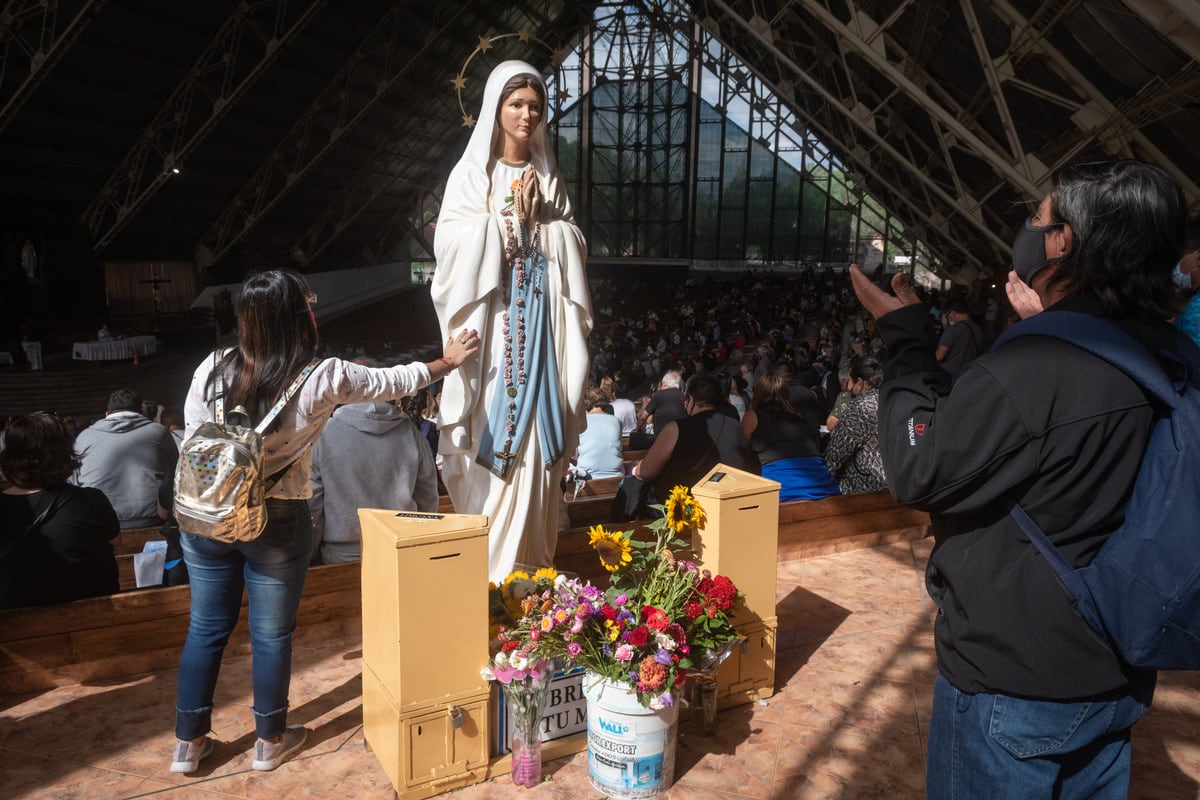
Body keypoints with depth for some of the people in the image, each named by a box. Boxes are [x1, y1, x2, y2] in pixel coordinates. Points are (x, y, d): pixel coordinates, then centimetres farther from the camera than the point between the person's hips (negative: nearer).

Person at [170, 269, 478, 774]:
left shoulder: (212, 368, -6)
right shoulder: (322, 378, -14)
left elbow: (192, 443, 2)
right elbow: (393, 381, 1)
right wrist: (447, 362, 17)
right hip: (275, 522, -3)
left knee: (206, 627, 18)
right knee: (271, 634, 13)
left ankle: (189, 742, 32)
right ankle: (270, 741, 31)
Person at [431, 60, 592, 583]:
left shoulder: (548, 176, 14)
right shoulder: (471, 173, 3)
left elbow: (572, 245, 9)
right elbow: (453, 242, -7)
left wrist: (538, 218, -6)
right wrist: (508, 215, -9)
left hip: (539, 320, 3)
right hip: (490, 321, -3)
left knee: (535, 436, 2)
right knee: (491, 428, -3)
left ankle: (528, 557, 15)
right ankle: (486, 565, 10)